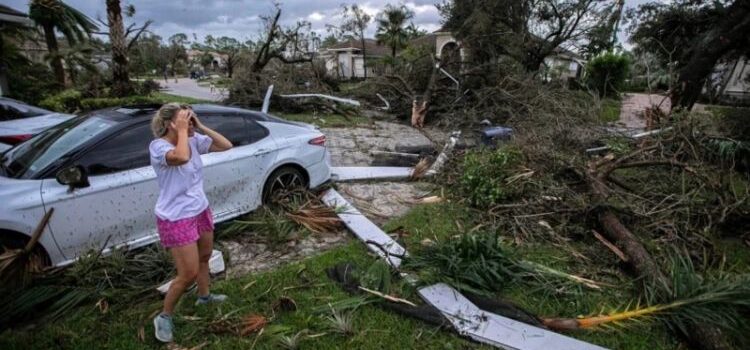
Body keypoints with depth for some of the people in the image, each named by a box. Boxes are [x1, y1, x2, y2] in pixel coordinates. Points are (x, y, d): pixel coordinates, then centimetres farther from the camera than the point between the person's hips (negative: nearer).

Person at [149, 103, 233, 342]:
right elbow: (181, 157, -43)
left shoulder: (194, 140, -2)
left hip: (200, 211, 7)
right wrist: (182, 130, -27)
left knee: (204, 257, 24)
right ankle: (164, 317, 24)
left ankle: (204, 296, 49)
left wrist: (200, 127, -11)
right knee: (188, 274, -1)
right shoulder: (158, 146, -21)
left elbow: (226, 146, -4)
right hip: (176, 219, -7)